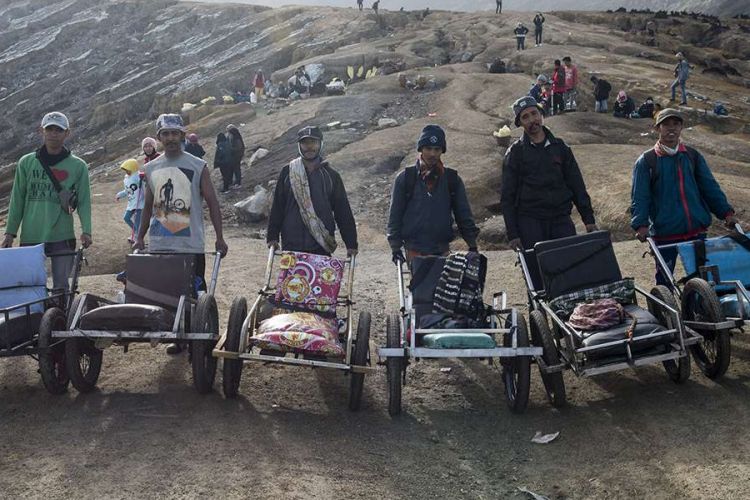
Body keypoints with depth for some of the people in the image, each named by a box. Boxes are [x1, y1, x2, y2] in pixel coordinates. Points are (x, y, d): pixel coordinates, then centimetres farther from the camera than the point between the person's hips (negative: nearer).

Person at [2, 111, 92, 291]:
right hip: (30, 237, 2)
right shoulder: (26, 163, 6)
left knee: (61, 286, 2)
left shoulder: (78, 166, 2)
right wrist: (10, 232, 5)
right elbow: (17, 200, 8)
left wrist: (86, 230, -11)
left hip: (62, 238, -1)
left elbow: (84, 202, 2)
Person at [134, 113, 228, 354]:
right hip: (159, 246, 4)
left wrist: (219, 237, -9)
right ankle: (177, 338, 21)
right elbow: (148, 206, 18)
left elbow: (212, 202, -2)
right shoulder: (151, 169, 10)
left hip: (191, 245, -4)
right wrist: (140, 238, 15)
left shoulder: (197, 166, -1)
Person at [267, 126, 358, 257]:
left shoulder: (331, 176, 8)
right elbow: (277, 207, 8)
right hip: (292, 246, 0)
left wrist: (351, 244, 3)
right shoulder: (287, 173, 8)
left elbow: (343, 213, 8)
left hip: (322, 247, 0)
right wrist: (272, 236, 1)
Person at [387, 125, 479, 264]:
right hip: (415, 251, -2)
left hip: (442, 251, 2)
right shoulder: (405, 178, 1)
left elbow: (463, 214, 10)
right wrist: (395, 247, 0)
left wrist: (472, 245, 7)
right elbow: (395, 214, 4)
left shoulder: (452, 179, 6)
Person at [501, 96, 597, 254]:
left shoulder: (560, 147, 12)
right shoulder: (515, 152, 5)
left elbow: (577, 186, 14)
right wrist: (512, 234, -5)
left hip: (561, 219, 2)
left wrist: (589, 219, 5)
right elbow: (507, 197, 3)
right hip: (530, 222, -2)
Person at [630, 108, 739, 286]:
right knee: (665, 278, 5)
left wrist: (726, 212, -3)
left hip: (697, 230, 3)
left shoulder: (693, 156, 8)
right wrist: (640, 224, -19)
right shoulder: (646, 161, -2)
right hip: (665, 233, -3)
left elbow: (710, 187, 8)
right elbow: (639, 197, -6)